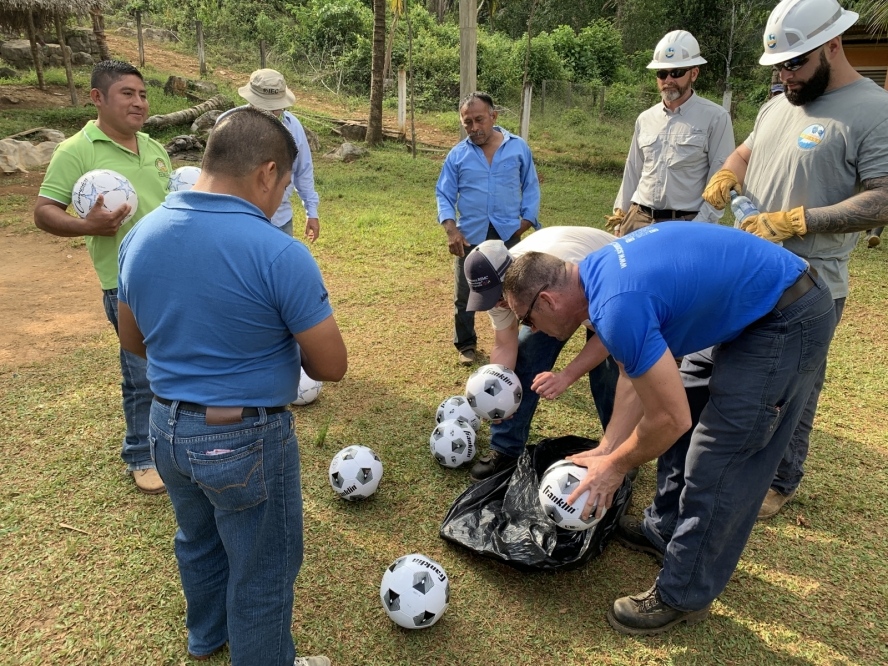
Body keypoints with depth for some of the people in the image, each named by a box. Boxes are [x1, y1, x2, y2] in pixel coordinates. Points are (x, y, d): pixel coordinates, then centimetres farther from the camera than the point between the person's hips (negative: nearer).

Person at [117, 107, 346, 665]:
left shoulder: (141, 236, -4)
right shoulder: (279, 254, -25)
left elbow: (134, 340, 9)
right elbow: (331, 367, -18)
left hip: (167, 427, 8)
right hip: (247, 440, -7)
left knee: (199, 542, 31)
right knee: (262, 571, 16)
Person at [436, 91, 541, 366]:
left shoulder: (519, 148, 0)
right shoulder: (457, 155, -1)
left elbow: (531, 187, 8)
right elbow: (444, 194, 1)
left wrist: (526, 221, -2)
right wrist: (451, 231, -12)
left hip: (508, 235, 0)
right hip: (470, 236, 1)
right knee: (465, 296, 9)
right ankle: (466, 345, 26)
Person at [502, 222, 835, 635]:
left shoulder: (617, 307, -29)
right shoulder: (598, 271, 1)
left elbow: (670, 419, -22)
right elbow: (636, 375, 8)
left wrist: (615, 465, -5)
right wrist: (606, 449, 6)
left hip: (789, 321, -10)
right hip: (755, 308, 10)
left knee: (717, 466, -3)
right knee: (685, 434, 18)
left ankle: (683, 597, 14)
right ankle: (664, 530, 37)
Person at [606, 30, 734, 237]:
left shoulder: (715, 118, -2)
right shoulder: (645, 119, 12)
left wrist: (700, 227, -13)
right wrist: (620, 215, 12)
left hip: (686, 224, -4)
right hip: (638, 219, 4)